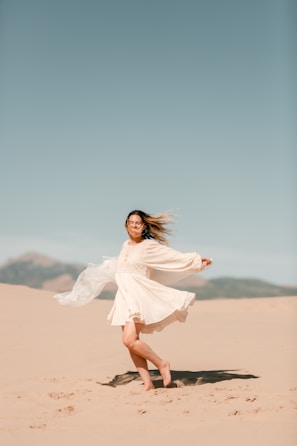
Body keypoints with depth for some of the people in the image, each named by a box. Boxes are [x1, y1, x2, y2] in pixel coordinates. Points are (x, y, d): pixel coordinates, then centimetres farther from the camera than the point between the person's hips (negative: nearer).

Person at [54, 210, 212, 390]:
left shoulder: (149, 246, -4)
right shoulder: (125, 246, 17)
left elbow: (176, 256, -7)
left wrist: (197, 260, -15)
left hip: (139, 297, -7)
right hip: (123, 297, 7)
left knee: (130, 340, -21)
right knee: (131, 343, 1)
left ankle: (161, 363, -4)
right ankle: (148, 383, 5)